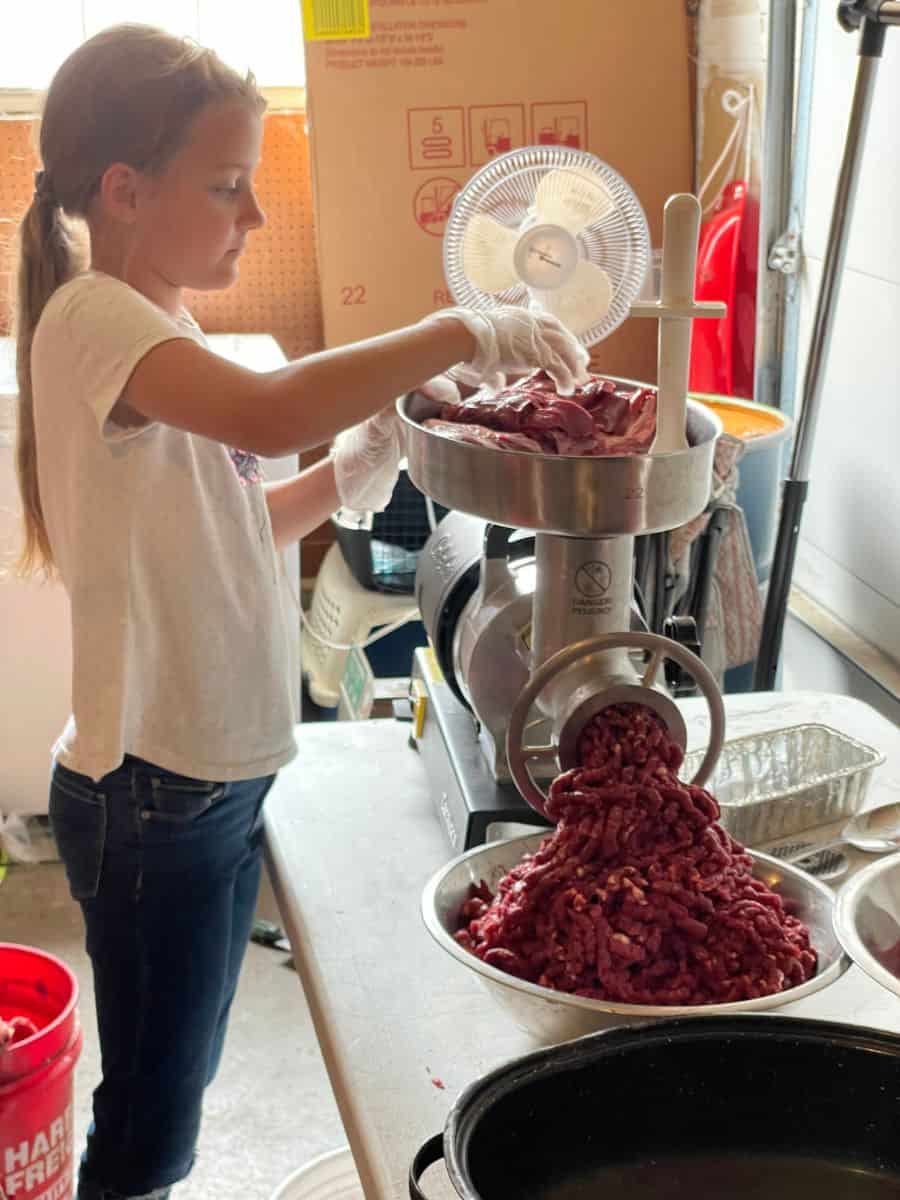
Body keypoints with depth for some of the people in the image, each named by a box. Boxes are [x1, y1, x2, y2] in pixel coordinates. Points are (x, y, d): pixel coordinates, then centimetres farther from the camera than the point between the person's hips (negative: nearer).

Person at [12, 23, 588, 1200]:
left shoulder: (161, 328, 9)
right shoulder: (92, 319, -20)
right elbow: (268, 414, -39)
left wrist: (350, 472, 0)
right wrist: (464, 335, -31)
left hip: (216, 776, 9)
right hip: (153, 797, -9)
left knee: (176, 1089, 23)